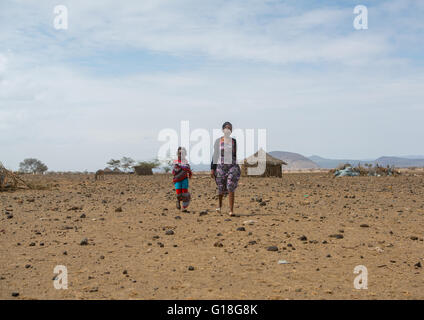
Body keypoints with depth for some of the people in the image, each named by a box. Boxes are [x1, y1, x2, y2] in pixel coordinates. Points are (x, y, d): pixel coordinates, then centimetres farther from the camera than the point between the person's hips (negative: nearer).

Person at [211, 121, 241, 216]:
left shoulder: (234, 141, 8)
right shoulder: (218, 141, 4)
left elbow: (236, 155, 13)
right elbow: (215, 155, 5)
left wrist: (238, 168, 11)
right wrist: (212, 169, 0)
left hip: (232, 166, 0)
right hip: (221, 166, 0)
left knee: (231, 189, -11)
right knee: (221, 189, 8)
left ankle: (231, 210, -13)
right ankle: (220, 206, 35)